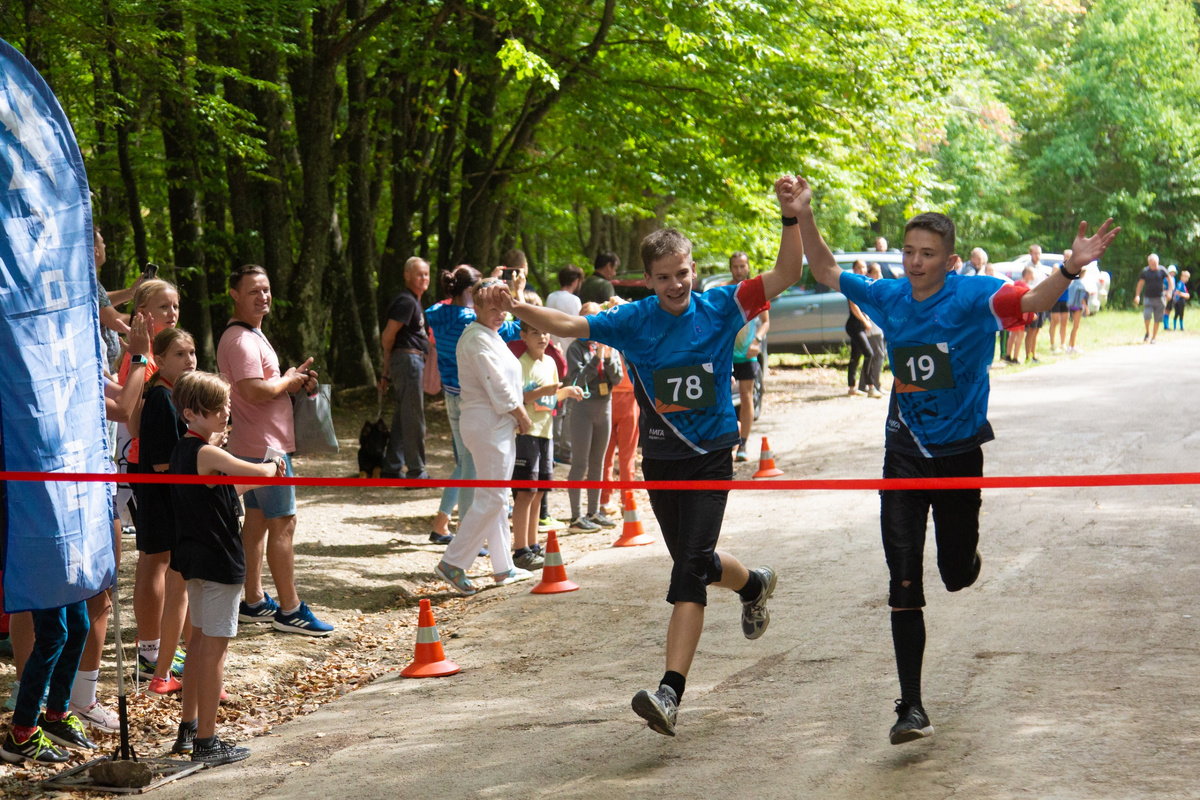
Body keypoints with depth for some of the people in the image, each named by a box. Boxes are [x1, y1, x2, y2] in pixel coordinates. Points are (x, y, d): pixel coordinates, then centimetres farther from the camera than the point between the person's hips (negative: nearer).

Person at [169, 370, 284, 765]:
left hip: (194, 559, 10)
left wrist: (262, 475, 11)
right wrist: (273, 466, -1)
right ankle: (206, 741, 0)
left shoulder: (183, 450, 9)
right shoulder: (207, 454, -20)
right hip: (219, 560, -10)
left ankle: (188, 729, 28)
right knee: (215, 644, -4)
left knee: (200, 637, 19)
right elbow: (260, 472, -23)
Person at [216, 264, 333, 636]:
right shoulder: (240, 340, -19)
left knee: (257, 519, 14)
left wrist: (295, 378, 6)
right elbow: (254, 390, -30)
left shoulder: (253, 334, 16)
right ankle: (290, 609, -2)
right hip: (265, 447, -11)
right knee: (283, 523, -6)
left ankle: (254, 601, 21)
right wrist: (288, 381, -13)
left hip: (255, 445, 11)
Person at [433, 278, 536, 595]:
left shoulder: (489, 335, 16)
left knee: (496, 498, 14)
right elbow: (498, 389, -18)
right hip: (488, 425, -11)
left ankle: (504, 568, 21)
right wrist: (522, 417, -7)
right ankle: (452, 563, -7)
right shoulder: (478, 339, -16)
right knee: (491, 498, -10)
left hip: (497, 424, 11)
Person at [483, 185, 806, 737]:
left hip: (710, 460, -3)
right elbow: (569, 326, -6)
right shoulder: (633, 321, -2)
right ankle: (754, 585, 54)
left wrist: (791, 217, -25)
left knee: (690, 568, -17)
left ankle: (670, 692, -23)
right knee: (696, 563, 18)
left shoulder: (719, 309, -6)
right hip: (660, 460, 4)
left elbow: (787, 274, -11)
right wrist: (516, 307, -22)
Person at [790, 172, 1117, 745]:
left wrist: (1070, 269, -47)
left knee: (957, 576, 9)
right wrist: (804, 218, -2)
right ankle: (911, 707, -1)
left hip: (959, 452, -2)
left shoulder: (972, 298, -12)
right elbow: (827, 273, 12)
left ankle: (965, 550, 49)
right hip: (905, 454, 2)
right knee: (904, 586, -5)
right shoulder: (888, 298, 0)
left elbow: (1031, 301, -28)